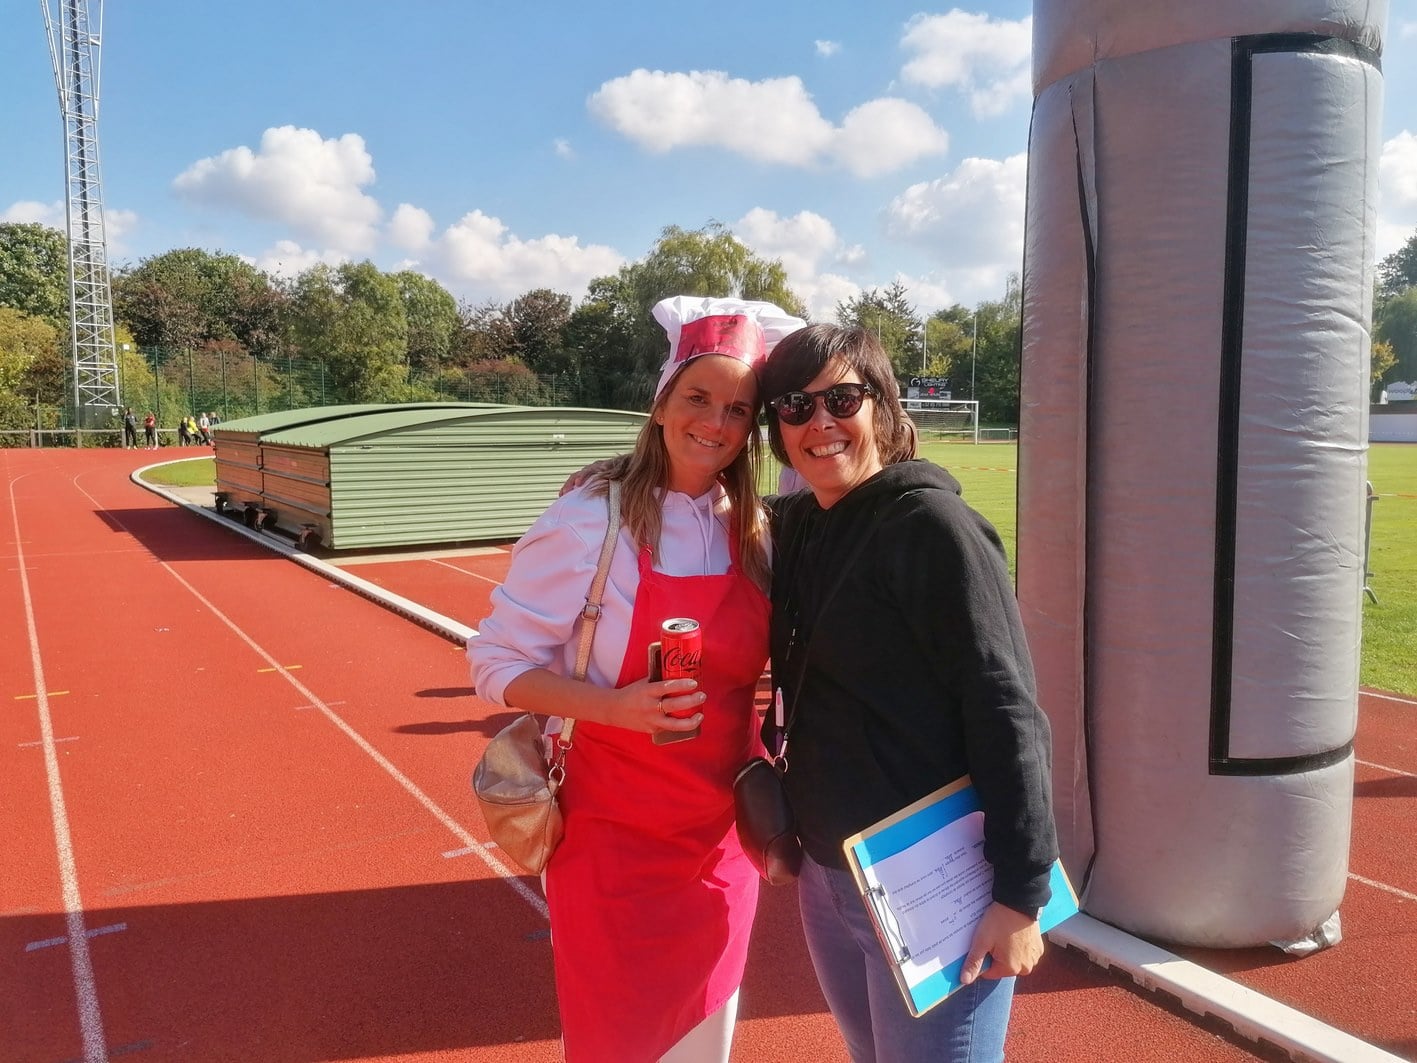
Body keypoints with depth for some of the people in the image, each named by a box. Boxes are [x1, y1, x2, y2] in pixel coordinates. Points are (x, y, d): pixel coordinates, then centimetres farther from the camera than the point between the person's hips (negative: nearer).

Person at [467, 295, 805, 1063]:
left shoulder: (753, 531, 1)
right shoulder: (591, 519, -15)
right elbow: (496, 663, -13)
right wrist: (617, 706, -27)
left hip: (721, 841, 5)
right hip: (616, 843, -5)